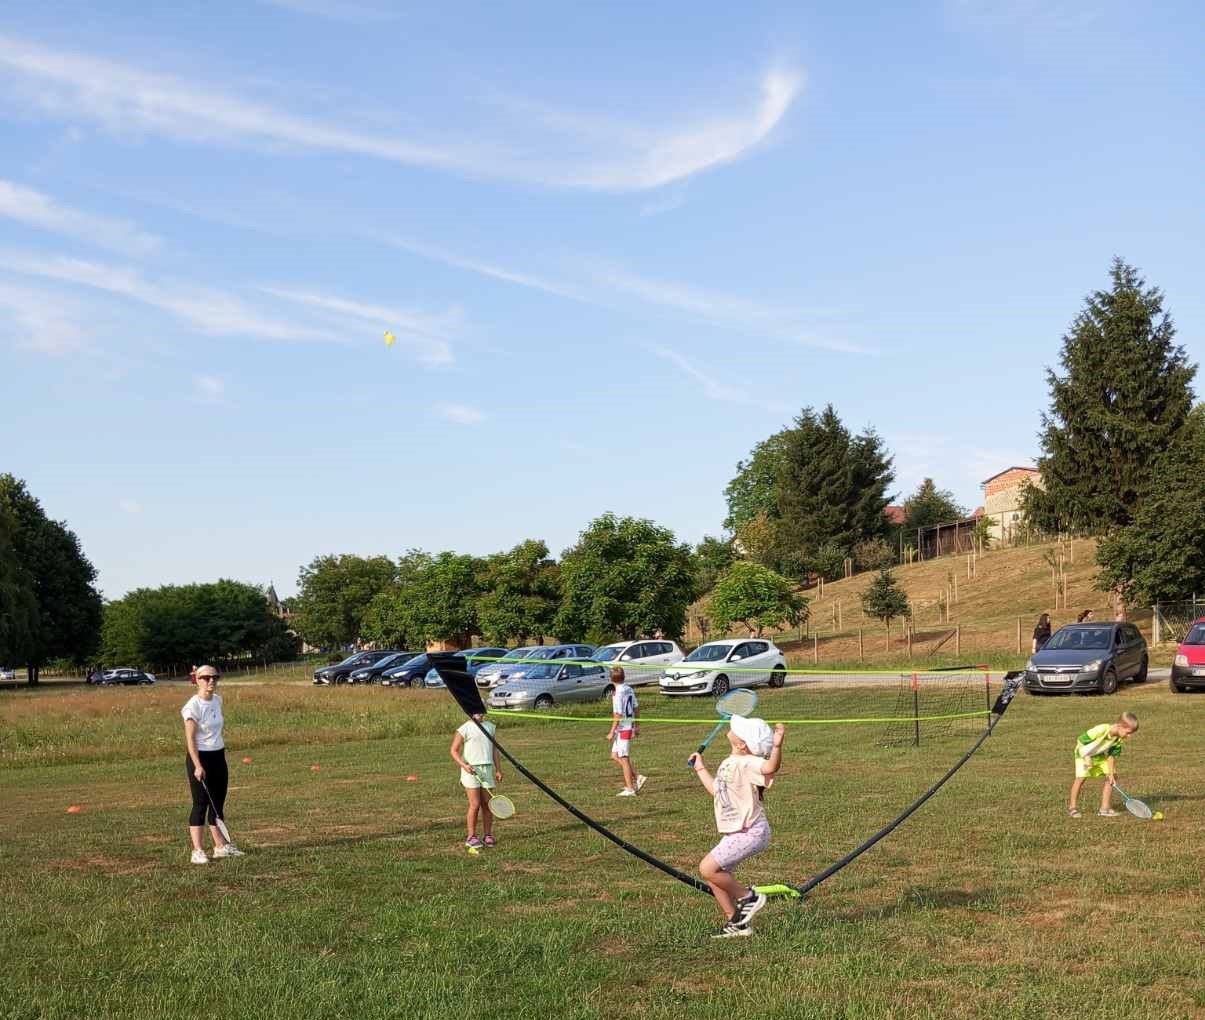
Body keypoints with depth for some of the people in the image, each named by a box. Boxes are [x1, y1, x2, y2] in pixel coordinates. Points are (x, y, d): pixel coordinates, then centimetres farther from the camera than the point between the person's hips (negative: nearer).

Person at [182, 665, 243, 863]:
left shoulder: (217, 700, 7)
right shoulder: (193, 705, -15)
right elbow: (190, 739, -17)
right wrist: (197, 766, -22)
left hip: (219, 756, 7)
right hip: (200, 757, -7)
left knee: (218, 803, 12)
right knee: (201, 804, -4)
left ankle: (220, 846, 21)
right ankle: (197, 851, 1)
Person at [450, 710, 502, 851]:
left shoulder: (490, 727, 14)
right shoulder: (465, 729, -4)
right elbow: (454, 751, -4)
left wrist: (498, 769, 15)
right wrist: (464, 765, -18)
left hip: (487, 769, 5)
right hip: (471, 770, -5)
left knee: (487, 805, 4)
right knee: (475, 805, -9)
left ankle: (487, 835, 11)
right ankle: (471, 837, -1)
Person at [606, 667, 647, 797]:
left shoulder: (618, 694, -19)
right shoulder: (629, 690, 6)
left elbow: (618, 715, -20)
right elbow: (636, 708, 13)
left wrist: (612, 732, -14)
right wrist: (637, 726, 23)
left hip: (622, 729, -8)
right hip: (630, 727, 8)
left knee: (624, 759, 0)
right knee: (615, 756, 17)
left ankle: (630, 789, 4)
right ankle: (637, 778, 14)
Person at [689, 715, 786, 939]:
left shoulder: (746, 763, -19)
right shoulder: (728, 763, 11)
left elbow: (770, 767, -41)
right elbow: (716, 790, 28)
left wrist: (777, 745, -58)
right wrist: (700, 769, 33)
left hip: (750, 832, -10)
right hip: (735, 833, 10)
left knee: (708, 868, -15)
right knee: (716, 877, 11)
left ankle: (748, 896, 3)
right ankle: (735, 923, 23)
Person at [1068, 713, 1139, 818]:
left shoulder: (1120, 739, -17)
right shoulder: (1101, 730, -37)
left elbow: (1112, 755, -9)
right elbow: (1080, 740, -28)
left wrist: (1111, 773, -15)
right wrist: (1086, 758, -28)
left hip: (1101, 756, 6)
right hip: (1084, 753, -6)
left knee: (1110, 778, -6)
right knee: (1080, 778, -13)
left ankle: (1105, 808, 1)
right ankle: (1073, 807, 3)